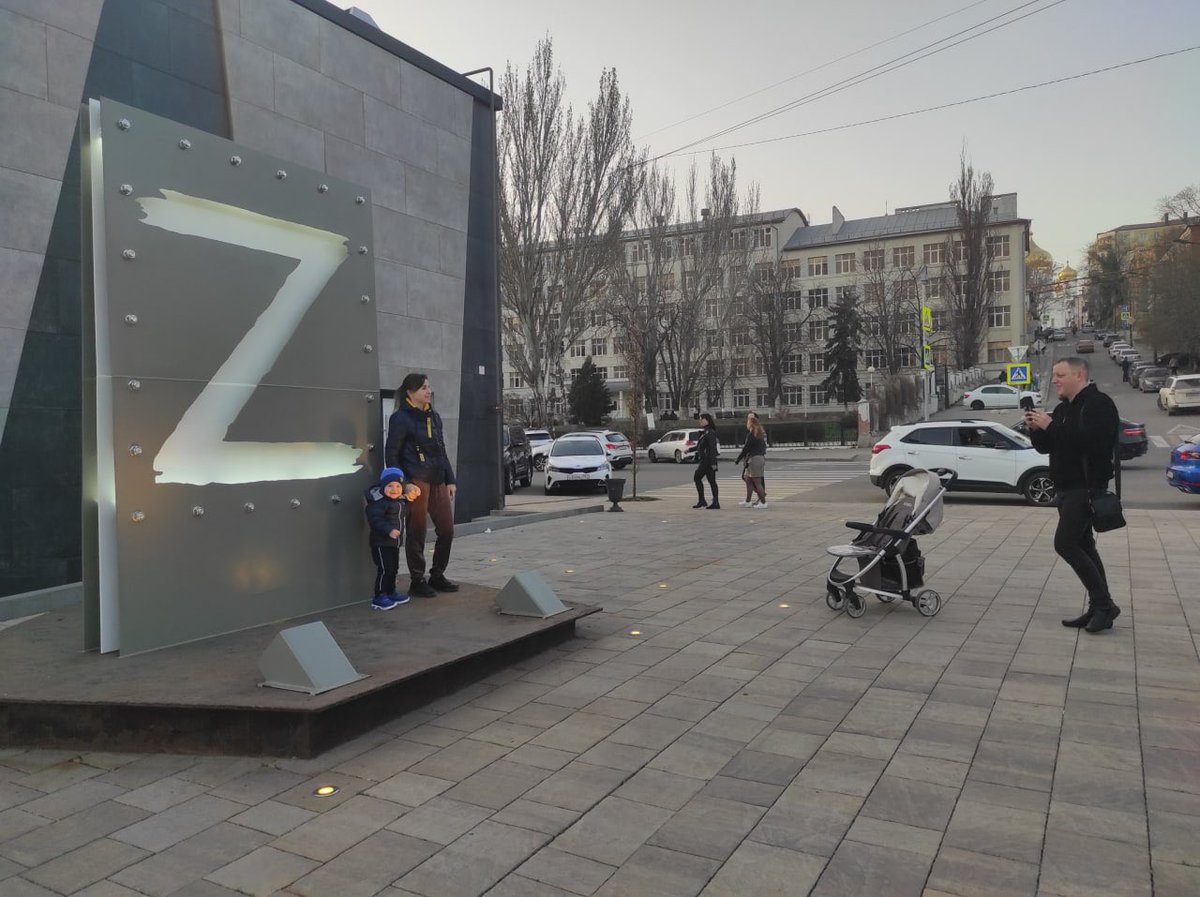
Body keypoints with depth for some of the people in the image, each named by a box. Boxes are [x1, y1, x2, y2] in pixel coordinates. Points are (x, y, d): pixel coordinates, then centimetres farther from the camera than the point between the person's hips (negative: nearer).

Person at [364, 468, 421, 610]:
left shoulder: (400, 500, 9)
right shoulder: (378, 502, -19)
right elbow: (375, 520, -26)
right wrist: (389, 530, -36)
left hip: (394, 542, 9)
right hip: (381, 543, -9)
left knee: (394, 568, 16)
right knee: (385, 569, -10)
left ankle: (391, 592, 30)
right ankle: (379, 598, -3)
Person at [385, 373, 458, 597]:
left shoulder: (434, 416, 16)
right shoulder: (400, 419, -6)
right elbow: (391, 454, -6)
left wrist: (450, 479, 15)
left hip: (437, 481, 7)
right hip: (416, 482, -7)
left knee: (447, 529, 8)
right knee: (417, 532, 0)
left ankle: (437, 576, 22)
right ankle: (417, 581, 12)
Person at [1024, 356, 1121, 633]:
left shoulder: (1098, 404, -11)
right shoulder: (1063, 409, 17)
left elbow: (1092, 440, -28)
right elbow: (1045, 446, 18)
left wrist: (1051, 426, -24)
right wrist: (1036, 429, -2)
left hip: (1087, 487, -10)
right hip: (1068, 488, 10)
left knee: (1065, 543, -14)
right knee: (1083, 546, 10)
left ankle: (1104, 604, -5)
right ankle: (1099, 609, 15)